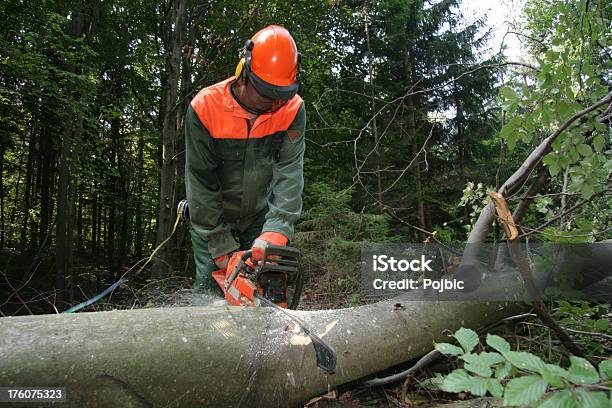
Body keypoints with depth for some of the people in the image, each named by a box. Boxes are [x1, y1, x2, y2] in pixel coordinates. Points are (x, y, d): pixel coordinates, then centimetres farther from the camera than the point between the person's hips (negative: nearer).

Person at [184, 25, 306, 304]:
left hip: (259, 217, 2)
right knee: (209, 290, -2)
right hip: (211, 218, -1)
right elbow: (201, 181, -20)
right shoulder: (204, 107, -22)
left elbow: (289, 172, -24)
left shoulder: (292, 109, -17)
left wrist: (277, 230, -38)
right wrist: (220, 245, -21)